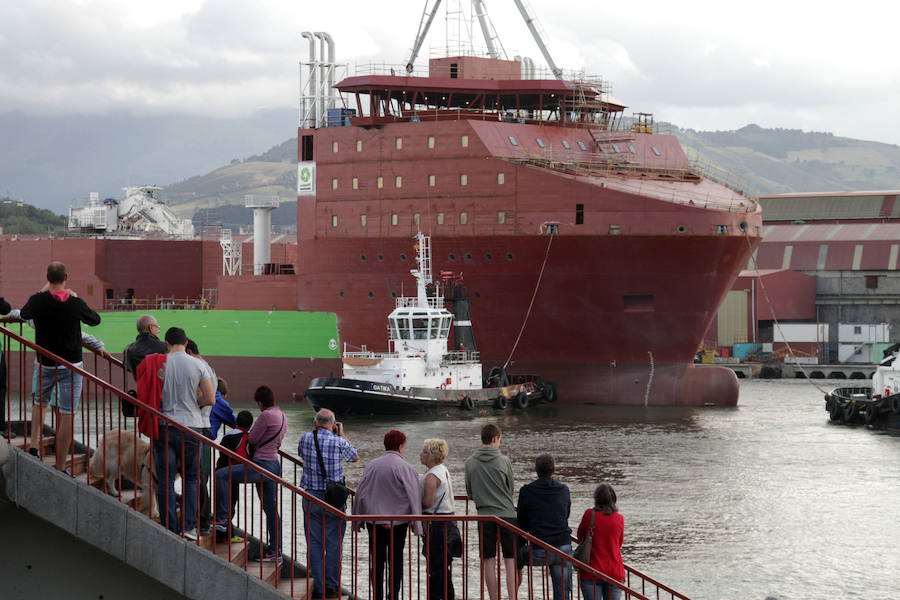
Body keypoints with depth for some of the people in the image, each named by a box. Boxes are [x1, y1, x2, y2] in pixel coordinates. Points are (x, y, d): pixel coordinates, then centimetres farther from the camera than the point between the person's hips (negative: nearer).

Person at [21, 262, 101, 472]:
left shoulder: (38, 301, -10)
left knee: (40, 403, 27)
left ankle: (34, 445, 12)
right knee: (67, 415, -1)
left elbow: (23, 314, 13)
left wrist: (43, 291, 21)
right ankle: (60, 467, -2)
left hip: (45, 364, 2)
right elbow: (95, 320, 9)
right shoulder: (75, 303, -10)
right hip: (71, 364, -2)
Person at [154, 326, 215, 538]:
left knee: (165, 479, 5)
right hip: (191, 426, 0)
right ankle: (190, 526, 4)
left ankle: (170, 528, 3)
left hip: (164, 426, 0)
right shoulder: (197, 365, -2)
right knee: (191, 478, 13)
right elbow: (210, 399, -2)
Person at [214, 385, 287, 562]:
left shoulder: (266, 415, -14)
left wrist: (250, 433, 13)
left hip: (262, 465, -10)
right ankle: (275, 550, 17)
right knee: (271, 509, 14)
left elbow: (252, 439, -9)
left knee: (221, 475, -12)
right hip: (275, 465, 10)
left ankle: (222, 519, -14)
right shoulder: (282, 417, 15)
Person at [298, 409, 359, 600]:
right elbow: (355, 457, 10)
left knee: (314, 543, 6)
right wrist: (342, 435, 18)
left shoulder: (305, 439, -3)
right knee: (333, 543, 6)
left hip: (311, 497, 2)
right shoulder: (339, 442, -9)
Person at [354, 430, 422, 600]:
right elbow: (413, 497, -9)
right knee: (396, 561, 7)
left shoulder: (371, 465, 0)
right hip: (398, 522, -2)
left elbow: (360, 493, 5)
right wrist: (416, 525, -2)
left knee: (377, 561, 8)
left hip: (374, 521, 3)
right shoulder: (405, 468, -10)